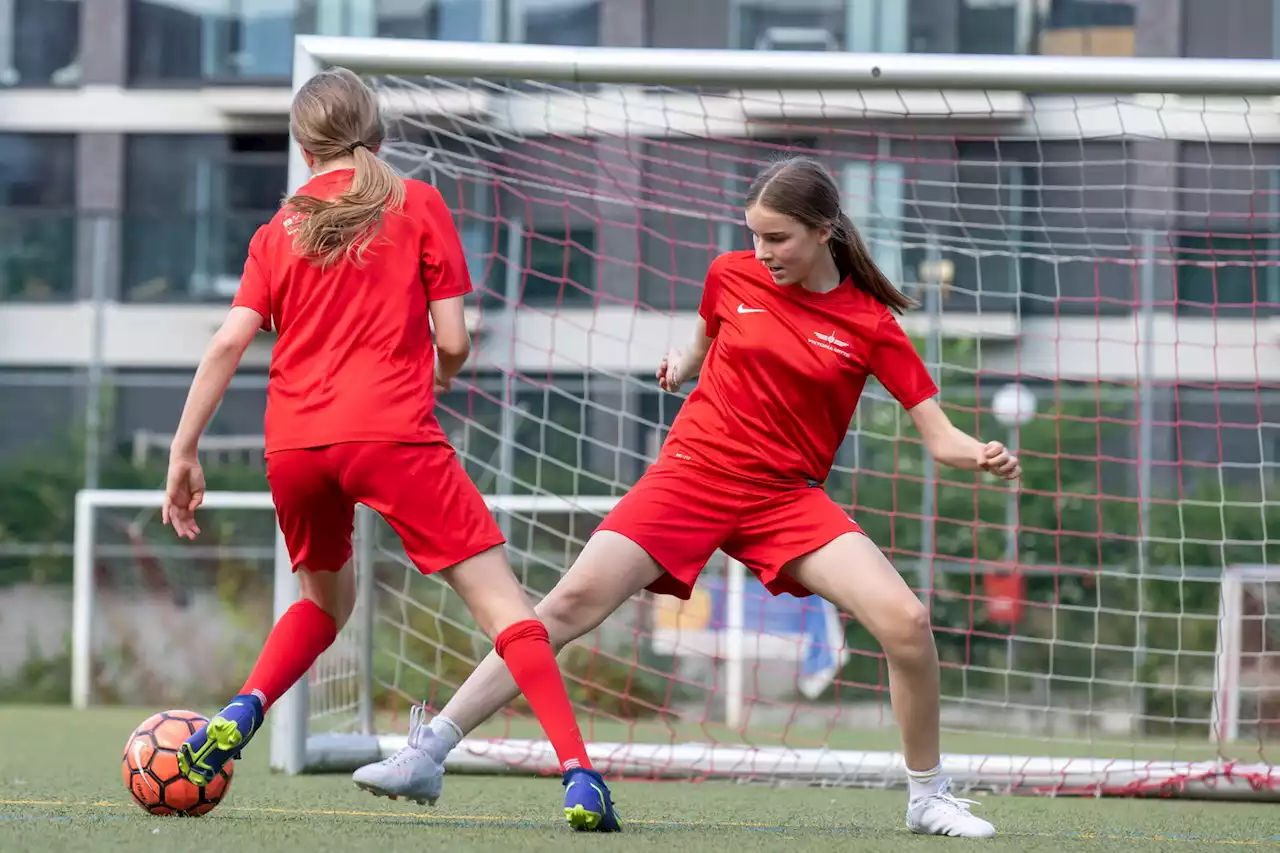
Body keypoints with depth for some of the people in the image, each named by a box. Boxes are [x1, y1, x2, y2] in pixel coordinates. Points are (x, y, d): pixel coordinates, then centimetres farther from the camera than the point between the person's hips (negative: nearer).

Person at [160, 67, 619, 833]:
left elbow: (229, 343, 5)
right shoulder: (418, 205, 7)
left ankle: (240, 715, 5)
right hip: (391, 432, -4)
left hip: (293, 444, 4)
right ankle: (579, 775, -18)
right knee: (499, 597, -4)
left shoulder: (279, 230, 15)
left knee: (327, 595, 28)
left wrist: (184, 452, 5)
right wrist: (442, 379, 24)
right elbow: (454, 340, 2)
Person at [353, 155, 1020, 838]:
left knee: (905, 620, -19)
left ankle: (928, 796, 2)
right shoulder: (731, 276, 0)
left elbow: (937, 435, -7)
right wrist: (683, 365, 6)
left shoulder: (870, 323, -6)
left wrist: (979, 457, -26)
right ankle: (427, 753, -8)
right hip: (694, 473, 1)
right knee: (572, 602, -13)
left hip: (787, 497, -1)